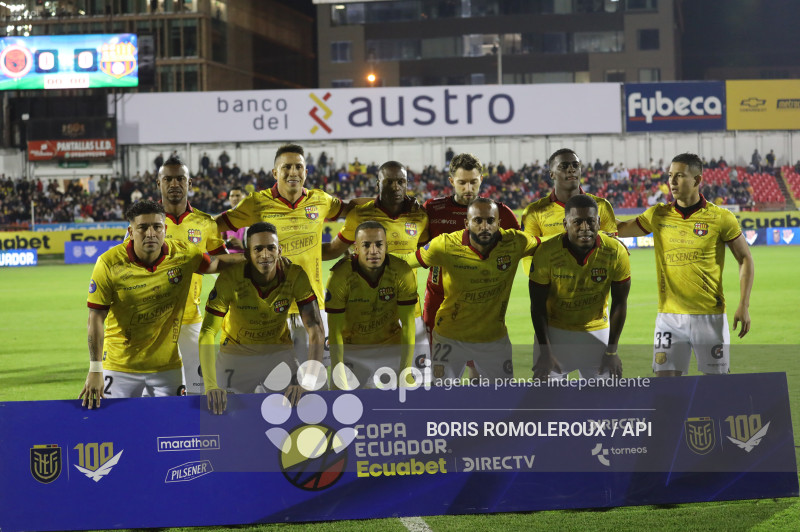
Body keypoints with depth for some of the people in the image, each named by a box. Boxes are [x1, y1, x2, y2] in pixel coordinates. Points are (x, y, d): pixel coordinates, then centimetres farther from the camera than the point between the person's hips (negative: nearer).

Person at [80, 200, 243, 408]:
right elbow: (96, 318, -12)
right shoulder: (109, 264, -15)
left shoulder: (183, 254, -8)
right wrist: (95, 370, -15)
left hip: (166, 364, 2)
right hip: (120, 365, -2)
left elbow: (214, 264, 13)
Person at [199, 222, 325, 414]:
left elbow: (315, 328, -22)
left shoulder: (295, 276, -22)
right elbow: (207, 333, -29)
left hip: (279, 350, 2)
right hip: (236, 353, -1)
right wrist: (211, 386, -43)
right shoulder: (229, 279, -27)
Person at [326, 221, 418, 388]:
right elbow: (335, 330, -19)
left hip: (390, 345, 1)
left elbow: (408, 325, -15)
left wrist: (405, 373, -20)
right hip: (350, 348, -1)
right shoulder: (340, 276, -23)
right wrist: (338, 378, -23)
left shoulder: (402, 272, -19)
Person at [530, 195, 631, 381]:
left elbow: (619, 302, -6)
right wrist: (545, 352, -13)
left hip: (598, 331, 1)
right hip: (555, 331, -1)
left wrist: (611, 351, -5)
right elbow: (538, 306, -10)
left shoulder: (615, 252, -18)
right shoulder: (547, 252, -21)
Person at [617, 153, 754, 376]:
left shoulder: (720, 218, -4)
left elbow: (745, 259, 2)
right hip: (669, 315, 2)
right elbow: (620, 228, 12)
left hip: (709, 316, -2)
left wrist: (743, 306, -4)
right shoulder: (658, 215, 5)